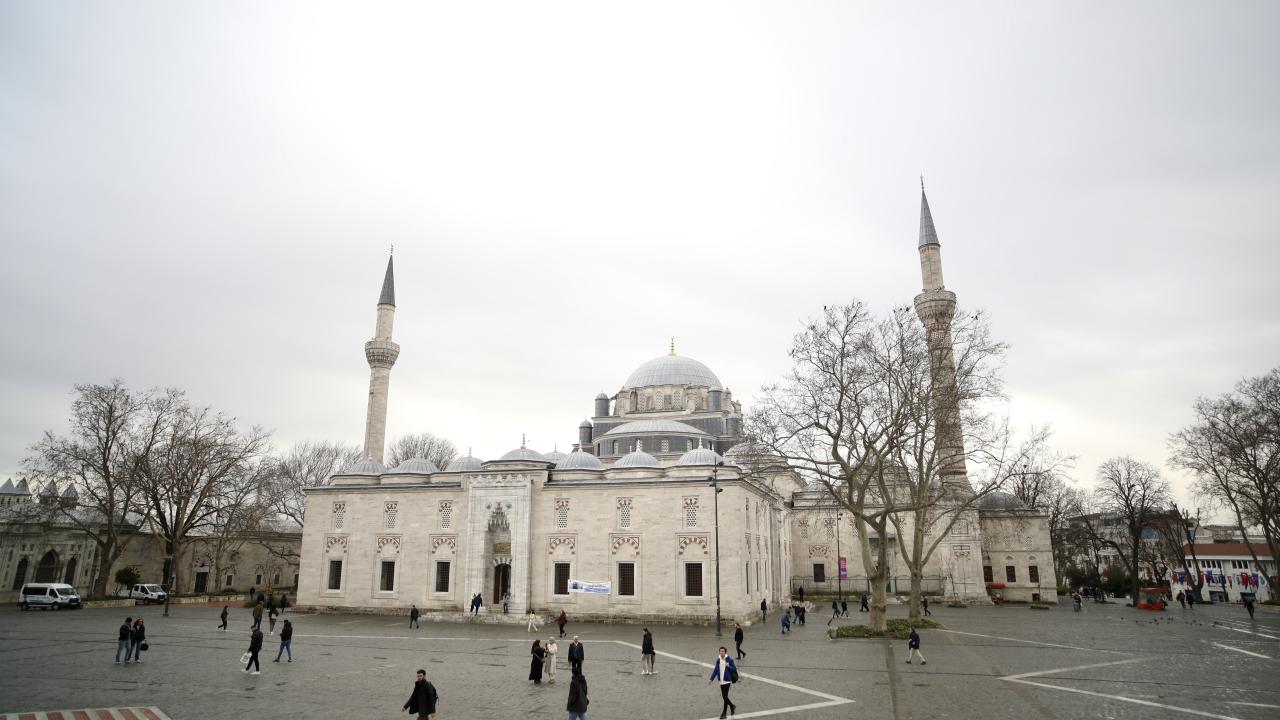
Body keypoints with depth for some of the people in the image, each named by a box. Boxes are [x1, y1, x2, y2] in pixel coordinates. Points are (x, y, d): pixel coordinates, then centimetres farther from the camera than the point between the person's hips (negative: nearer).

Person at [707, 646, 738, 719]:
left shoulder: (729, 660, -10)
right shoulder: (718, 660, 4)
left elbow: (734, 669, -5)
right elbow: (715, 670, 11)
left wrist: (728, 666, -23)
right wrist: (711, 679, 7)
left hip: (727, 680, -5)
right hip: (721, 681, 5)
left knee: (725, 696, -5)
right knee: (724, 696, 11)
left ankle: (724, 713, 8)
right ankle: (732, 706, 36)